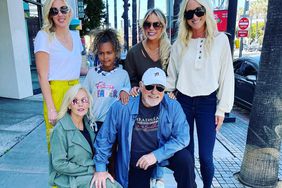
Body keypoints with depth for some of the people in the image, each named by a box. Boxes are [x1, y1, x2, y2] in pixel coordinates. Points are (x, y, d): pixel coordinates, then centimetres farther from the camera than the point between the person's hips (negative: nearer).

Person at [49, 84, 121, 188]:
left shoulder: (88, 122, 2)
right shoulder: (61, 129, -17)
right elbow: (59, 164, -16)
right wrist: (90, 169, -14)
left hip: (91, 172, 6)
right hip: (70, 178, -6)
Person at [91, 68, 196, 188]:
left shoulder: (173, 107, -16)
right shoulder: (122, 107, -19)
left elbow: (182, 137, -16)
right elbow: (105, 137, -10)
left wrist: (156, 155, -26)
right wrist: (100, 168, -9)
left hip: (163, 154, 0)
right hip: (135, 162, 0)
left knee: (185, 159, -22)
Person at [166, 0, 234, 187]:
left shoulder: (220, 39, -1)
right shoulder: (179, 43, 5)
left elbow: (227, 76, -1)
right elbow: (171, 76, 8)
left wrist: (222, 108, -3)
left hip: (208, 103, -1)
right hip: (183, 102, 2)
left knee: (206, 156, 1)